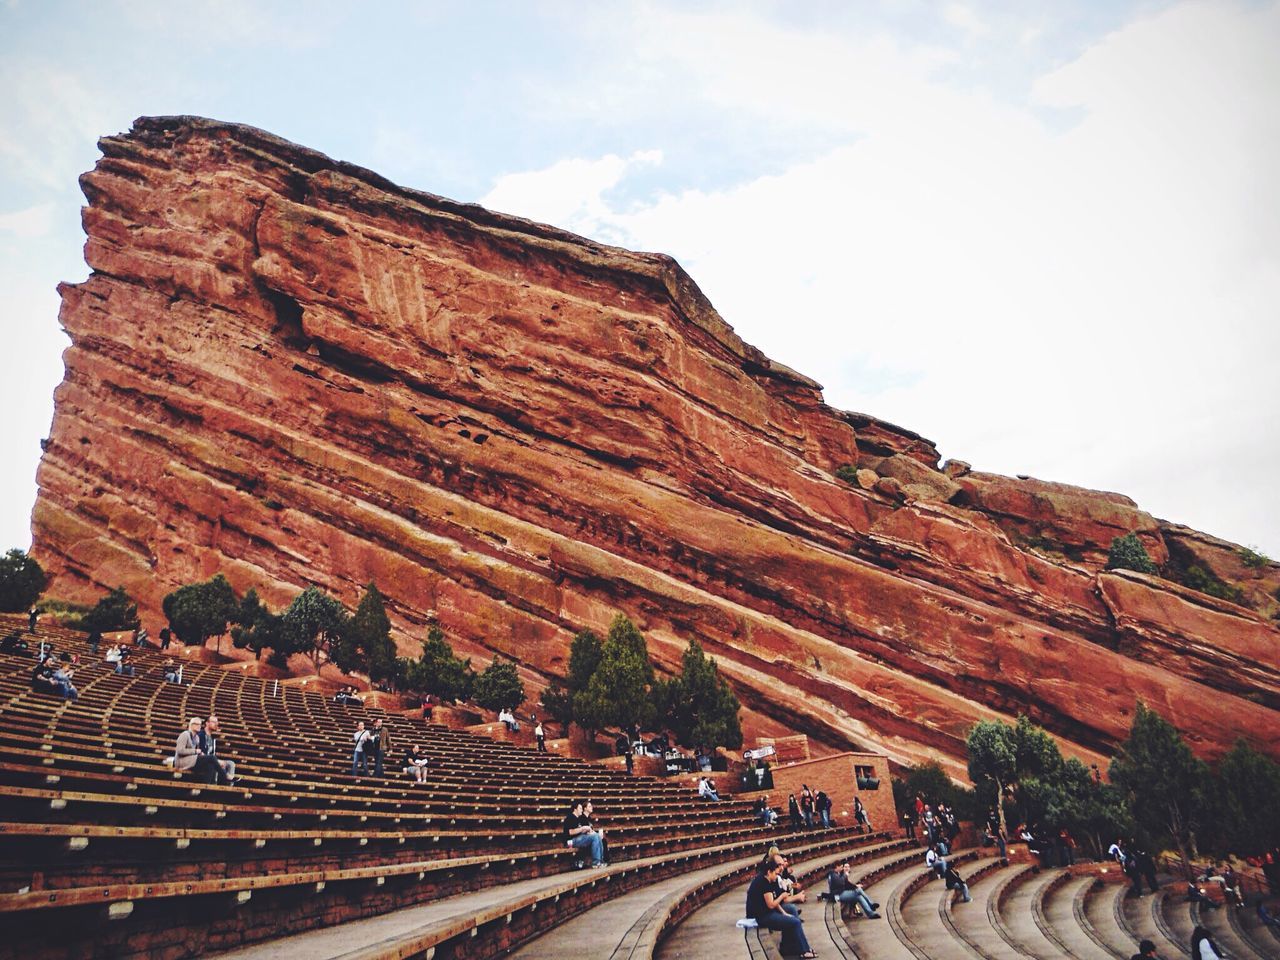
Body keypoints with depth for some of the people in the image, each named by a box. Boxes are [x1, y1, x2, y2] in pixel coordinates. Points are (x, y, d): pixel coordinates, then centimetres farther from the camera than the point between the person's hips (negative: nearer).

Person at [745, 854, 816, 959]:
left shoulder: (765, 881, 13)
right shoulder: (764, 882, -19)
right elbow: (771, 904, -21)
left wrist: (784, 913, 5)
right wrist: (782, 896, -6)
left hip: (764, 914, 10)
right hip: (761, 917, -10)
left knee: (793, 919, 14)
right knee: (795, 922, -10)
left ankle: (787, 948, 17)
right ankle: (804, 951, 5)